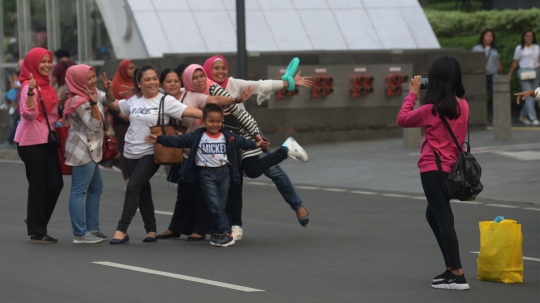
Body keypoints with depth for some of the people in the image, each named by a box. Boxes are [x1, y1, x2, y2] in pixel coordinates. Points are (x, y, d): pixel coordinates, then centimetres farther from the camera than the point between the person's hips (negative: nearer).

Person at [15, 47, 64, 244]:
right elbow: (29, 114, -22)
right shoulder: (29, 86, -12)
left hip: (47, 139, 8)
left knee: (55, 183, 6)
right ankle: (36, 233, 3)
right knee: (38, 185, -3)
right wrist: (31, 92, -35)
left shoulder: (47, 86, 14)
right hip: (32, 141, -8)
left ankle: (35, 219, 24)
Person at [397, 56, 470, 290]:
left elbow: (402, 119, -4)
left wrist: (413, 93, 4)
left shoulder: (432, 109, -15)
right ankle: (451, 268, 23)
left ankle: (457, 276, -11)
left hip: (433, 169, -7)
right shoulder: (463, 106, 1)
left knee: (444, 219, -7)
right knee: (434, 214, 22)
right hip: (452, 167, 7)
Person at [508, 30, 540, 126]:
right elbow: (515, 63, 9)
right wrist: (509, 75, 9)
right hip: (524, 73, -4)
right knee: (529, 96, -10)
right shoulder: (519, 48, 4)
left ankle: (523, 115, 22)